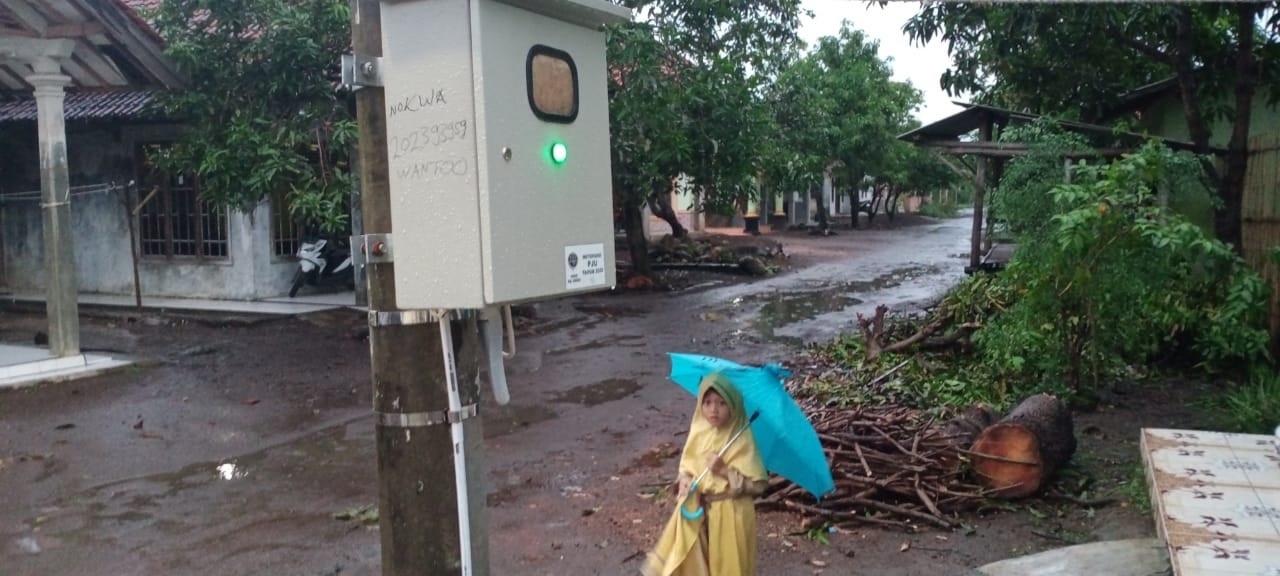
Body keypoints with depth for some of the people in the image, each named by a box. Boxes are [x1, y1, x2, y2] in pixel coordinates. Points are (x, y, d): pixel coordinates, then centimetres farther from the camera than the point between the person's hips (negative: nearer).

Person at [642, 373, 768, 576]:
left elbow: (758, 483, -18)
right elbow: (687, 463, 9)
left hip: (729, 513, -5)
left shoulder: (742, 440, -19)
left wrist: (725, 471, -26)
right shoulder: (698, 431, -4)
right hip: (697, 508, 5)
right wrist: (685, 479, -12)